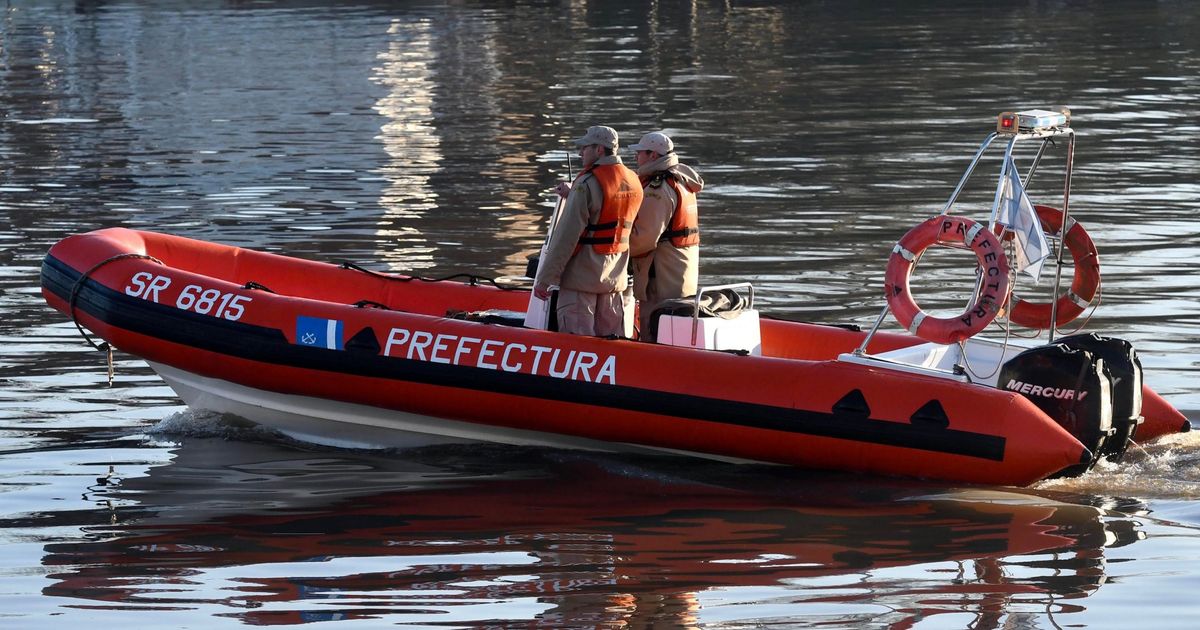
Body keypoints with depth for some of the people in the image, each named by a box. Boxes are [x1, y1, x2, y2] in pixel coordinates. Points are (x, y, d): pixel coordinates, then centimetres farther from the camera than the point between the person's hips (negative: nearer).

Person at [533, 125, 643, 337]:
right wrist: (573, 196, 20)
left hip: (581, 276, -7)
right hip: (616, 277, 7)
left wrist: (545, 278, -14)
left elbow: (566, 236, -18)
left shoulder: (588, 183, -16)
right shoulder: (633, 182, 6)